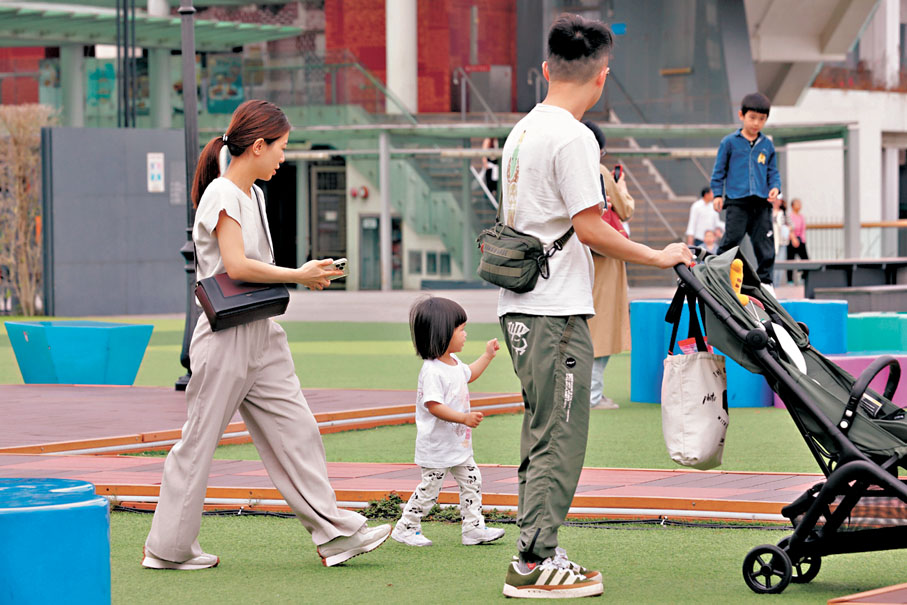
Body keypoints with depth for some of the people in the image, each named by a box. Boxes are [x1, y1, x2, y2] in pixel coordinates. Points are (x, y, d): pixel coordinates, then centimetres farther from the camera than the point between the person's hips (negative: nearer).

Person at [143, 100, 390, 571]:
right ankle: (168, 547, 9)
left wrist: (301, 276, 6)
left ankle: (334, 533, 5)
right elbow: (235, 265, -23)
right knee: (199, 440, 0)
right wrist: (299, 276, -17)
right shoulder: (221, 194, -14)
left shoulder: (252, 195, 14)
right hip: (226, 337, -9)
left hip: (261, 334, 9)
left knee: (295, 431, 5)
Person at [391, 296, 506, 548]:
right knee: (430, 488, -2)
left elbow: (468, 374, 32)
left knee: (472, 481, 9)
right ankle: (405, 528, 11)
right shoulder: (432, 371, -24)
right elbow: (434, 406, -30)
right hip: (437, 445, -9)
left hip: (459, 443, 9)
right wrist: (464, 418, -34)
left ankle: (474, 528, 15)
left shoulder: (454, 363, 8)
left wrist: (487, 355, 29)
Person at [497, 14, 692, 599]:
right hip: (557, 310, -9)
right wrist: (656, 255, -7)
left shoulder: (521, 131, 14)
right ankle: (536, 563, -4)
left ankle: (534, 556, 17)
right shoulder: (572, 136, -14)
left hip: (518, 307, 9)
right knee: (560, 436, -5)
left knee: (542, 434, 14)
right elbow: (591, 229, -17)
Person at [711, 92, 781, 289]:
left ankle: (765, 279, 10)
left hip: (761, 202, 3)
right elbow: (719, 169, 7)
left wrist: (775, 187, -3)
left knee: (765, 244, 3)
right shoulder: (730, 142, 4)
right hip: (737, 201, -3)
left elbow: (772, 171, 16)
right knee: (732, 238, -10)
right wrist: (717, 194, 1)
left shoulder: (767, 145, 12)